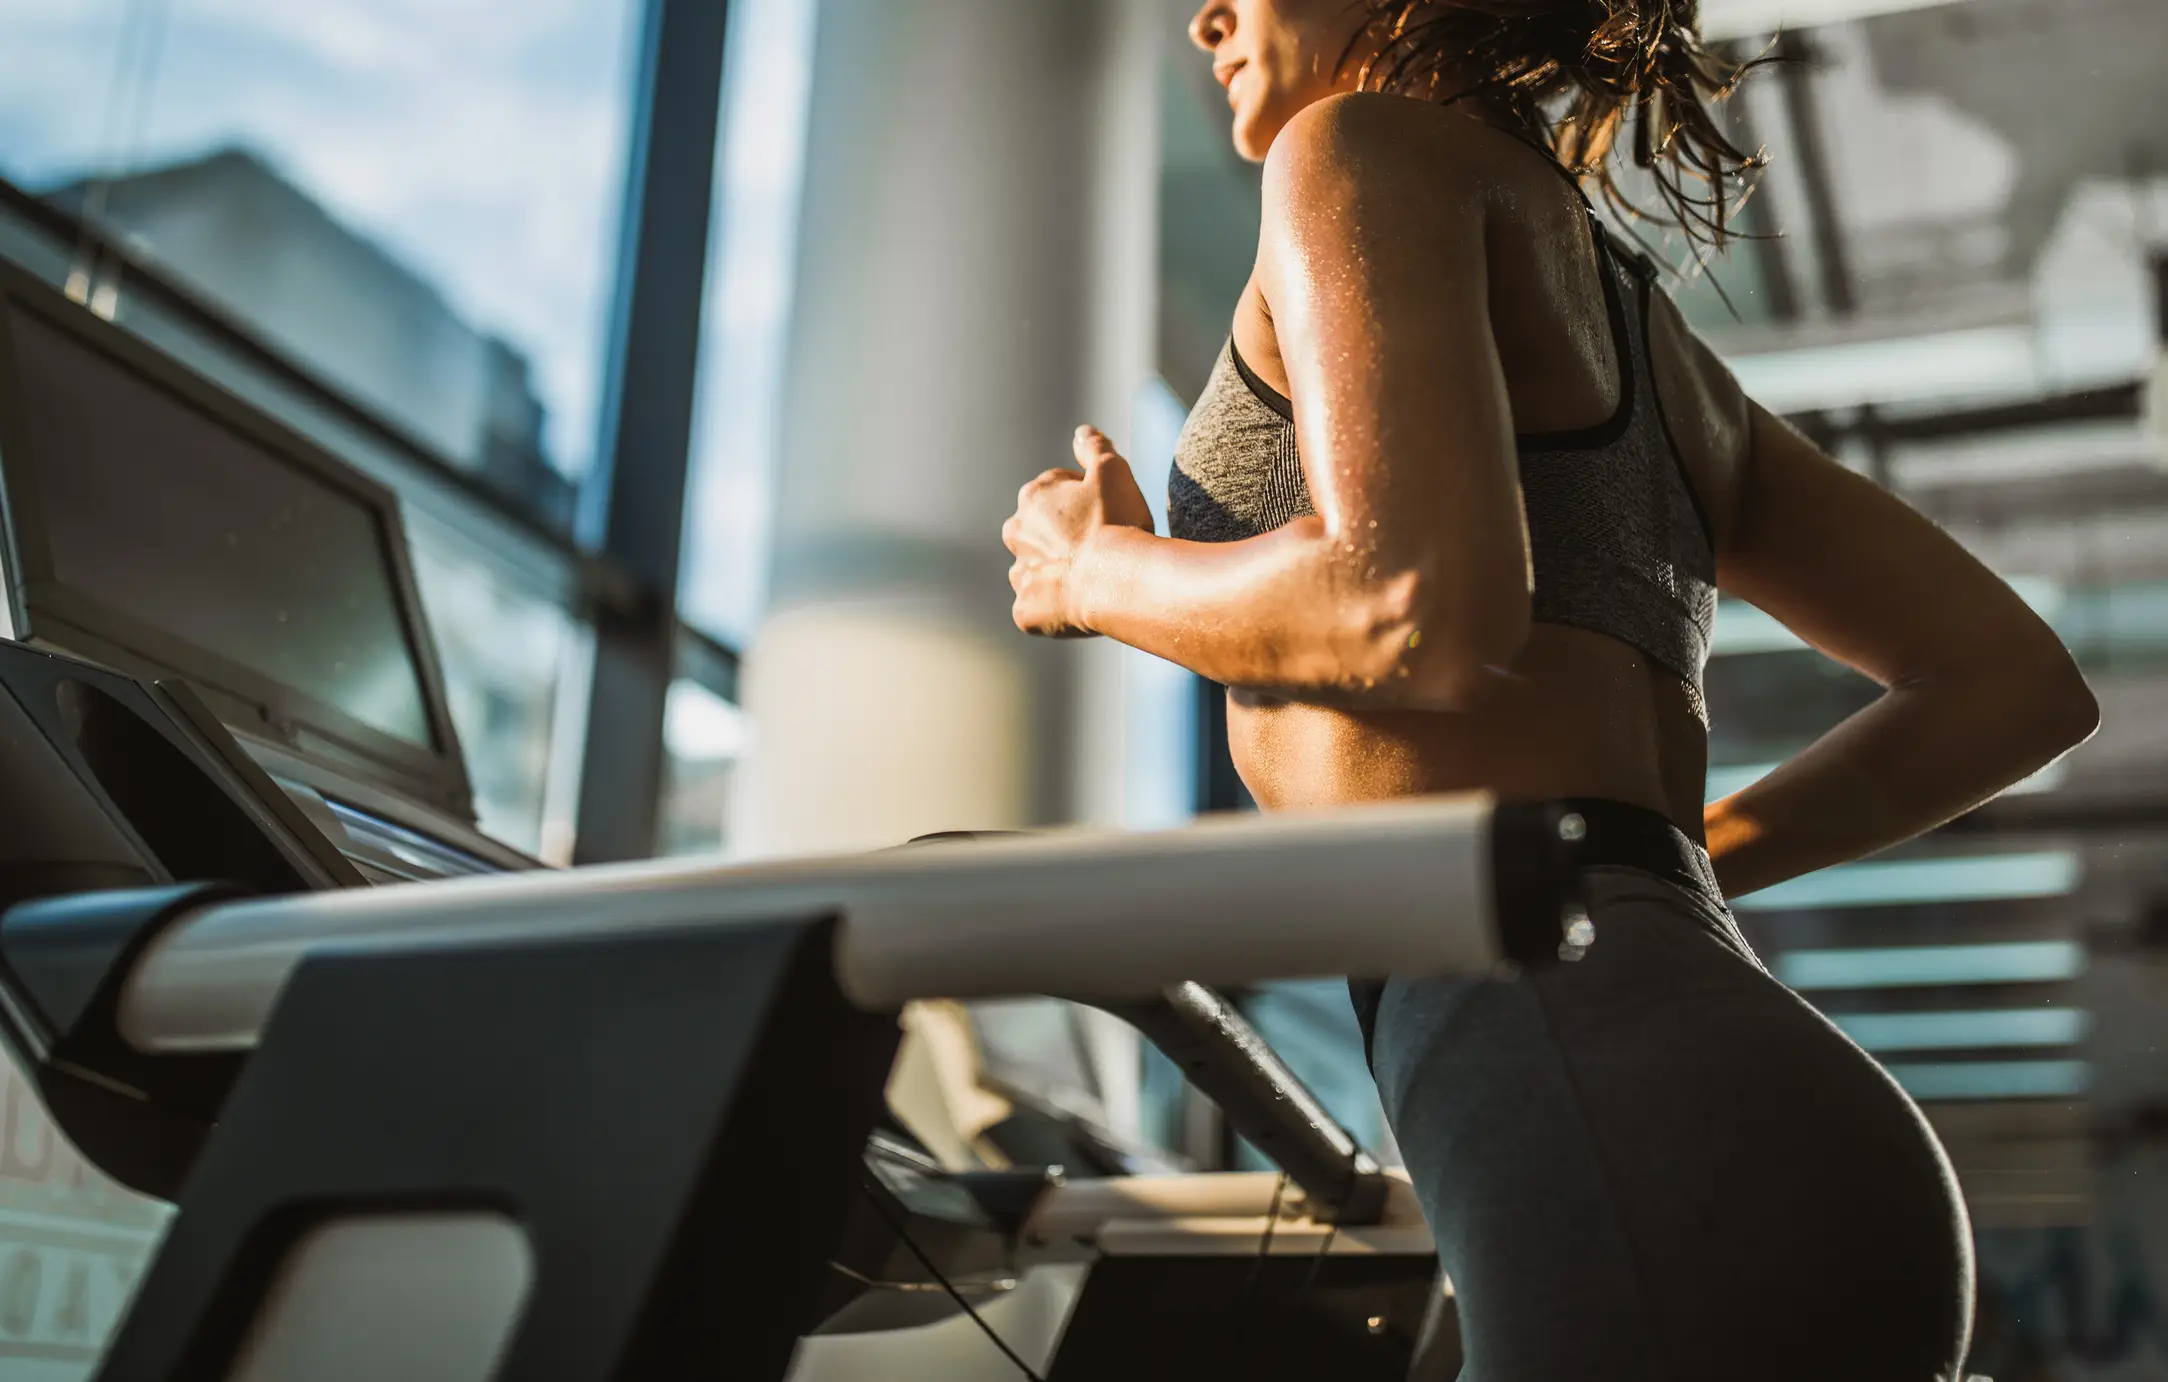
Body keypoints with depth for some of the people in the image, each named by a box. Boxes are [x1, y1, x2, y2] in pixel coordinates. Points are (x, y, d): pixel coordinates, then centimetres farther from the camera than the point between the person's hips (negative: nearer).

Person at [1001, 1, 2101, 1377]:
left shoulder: (1373, 148, 4)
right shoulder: (1658, 347, 26)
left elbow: (1425, 615, -15)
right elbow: (2021, 686, 24)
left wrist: (1100, 571, 5)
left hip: (1671, 1209, -9)